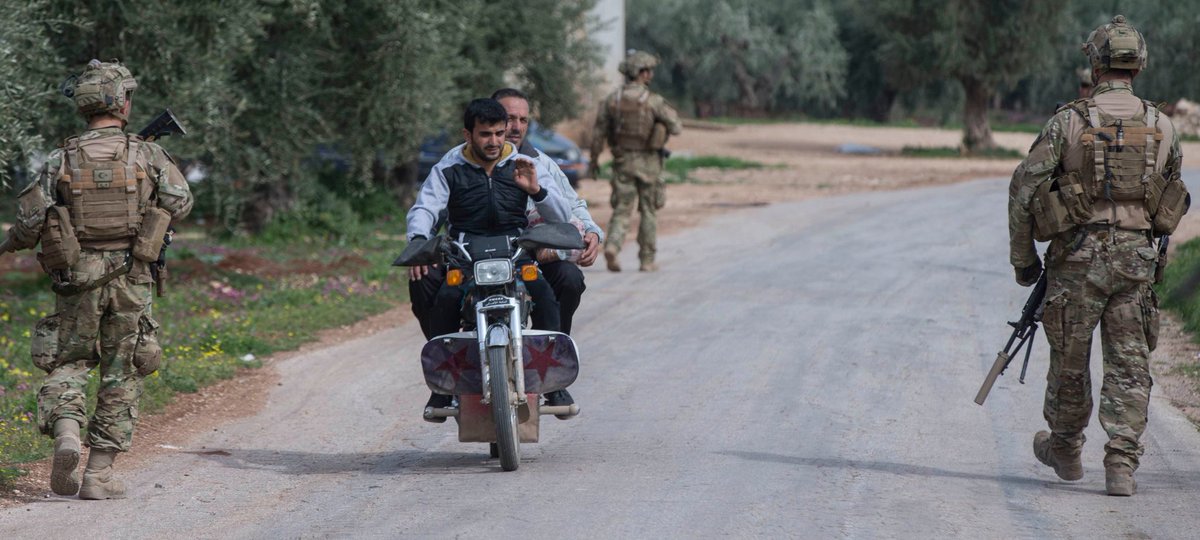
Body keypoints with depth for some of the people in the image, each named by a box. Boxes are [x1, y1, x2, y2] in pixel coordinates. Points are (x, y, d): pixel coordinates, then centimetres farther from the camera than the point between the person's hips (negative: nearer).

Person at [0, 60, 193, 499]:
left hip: (76, 281, 0)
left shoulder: (61, 161, -4)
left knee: (68, 363, 14)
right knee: (122, 375, 9)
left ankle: (65, 429, -14)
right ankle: (100, 472, 7)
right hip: (131, 280, 0)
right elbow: (180, 203, 3)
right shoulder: (148, 156, -4)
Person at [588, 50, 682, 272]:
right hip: (648, 162, -3)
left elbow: (598, 133, 0)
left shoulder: (612, 100, -1)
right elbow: (676, 128, -10)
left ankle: (612, 247, -18)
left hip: (622, 162, 3)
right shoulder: (653, 101, -13)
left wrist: (594, 161, 11)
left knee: (621, 209, 7)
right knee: (649, 211, 10)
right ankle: (647, 260, 14)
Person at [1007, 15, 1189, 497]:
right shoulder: (1161, 127, 3)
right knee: (1129, 366, 4)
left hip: (1077, 257, -2)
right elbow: (1175, 200, 15)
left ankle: (1065, 451, 31)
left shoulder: (1068, 120, -6)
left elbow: (1024, 187, -8)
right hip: (1136, 258, 2)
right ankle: (1121, 465, -5)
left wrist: (1022, 256, 1)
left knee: (1069, 359, 14)